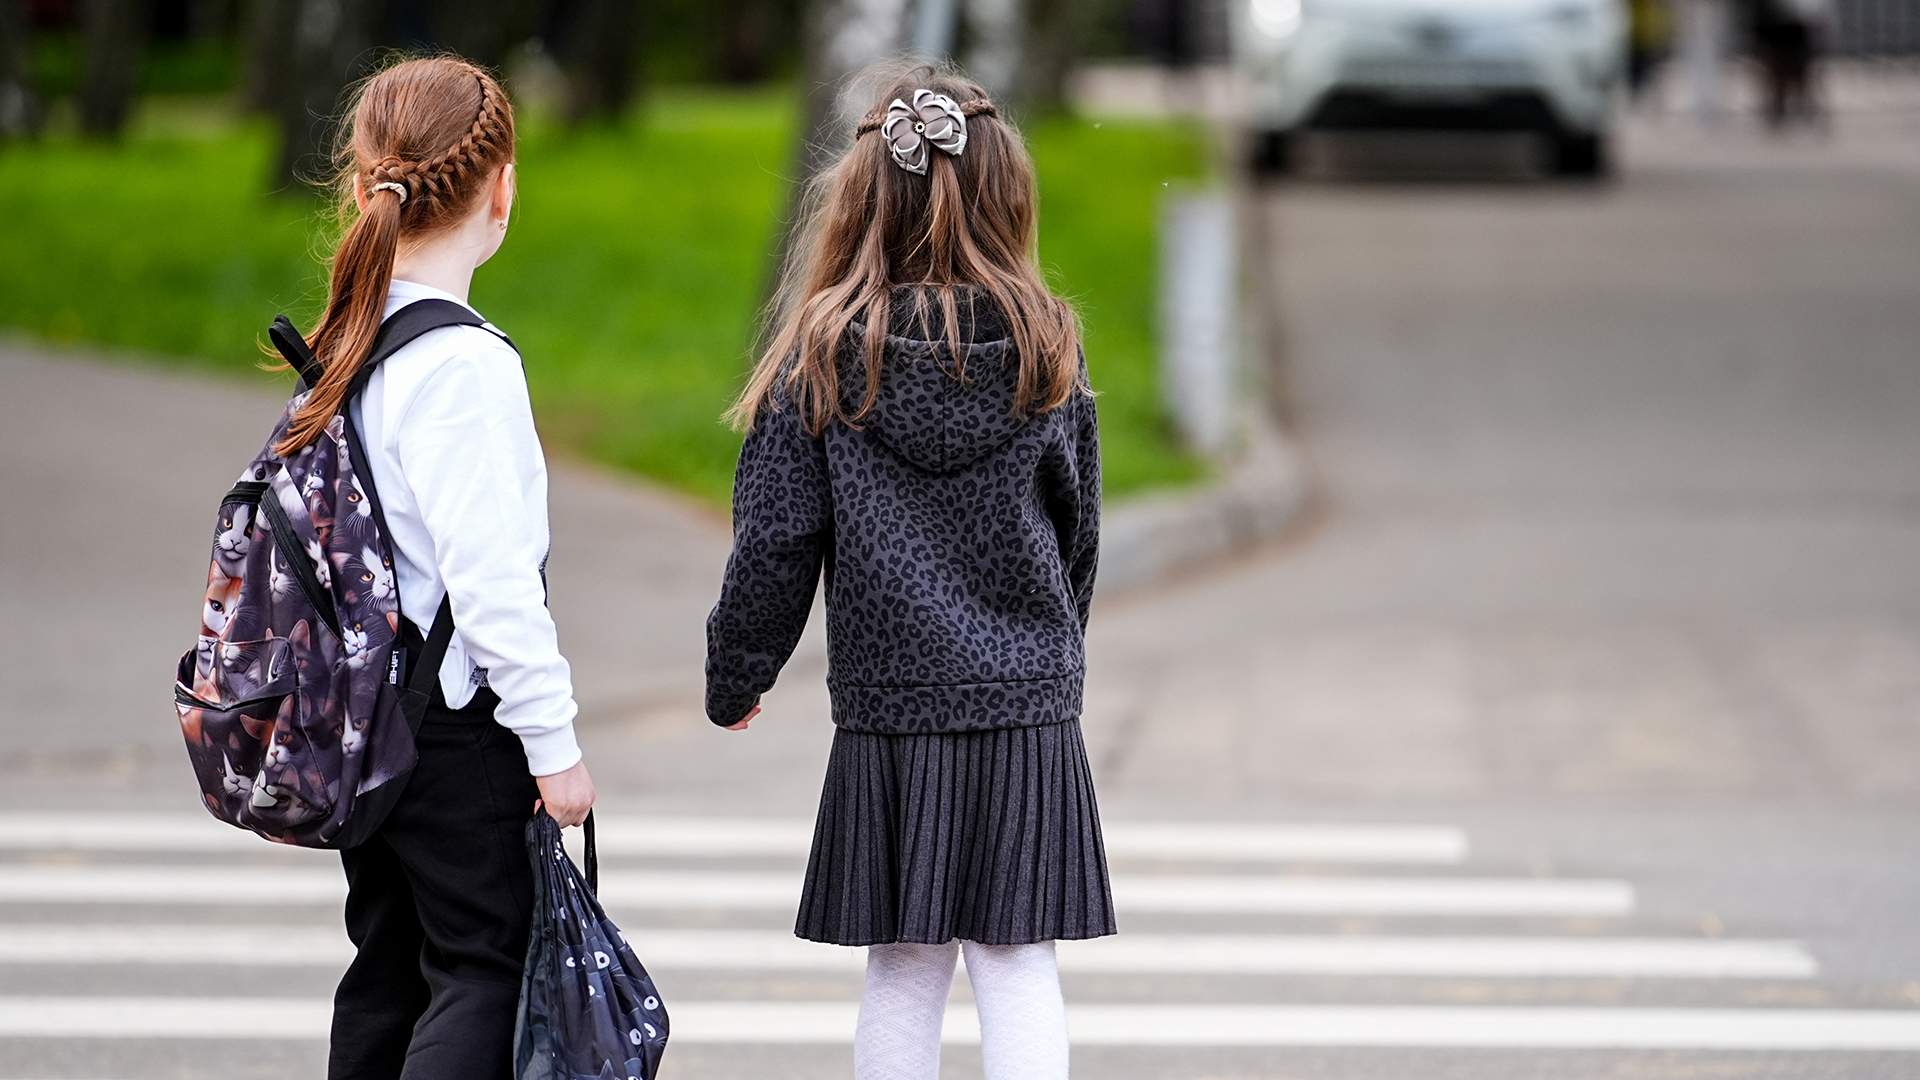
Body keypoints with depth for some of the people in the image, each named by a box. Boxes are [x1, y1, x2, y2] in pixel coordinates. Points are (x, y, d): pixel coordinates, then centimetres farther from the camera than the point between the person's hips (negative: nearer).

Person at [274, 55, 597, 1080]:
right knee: (486, 971, -5)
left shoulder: (346, 342, 7)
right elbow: (491, 571, -21)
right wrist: (552, 740, -15)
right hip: (456, 725, -8)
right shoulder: (460, 363, -18)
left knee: (388, 969, 14)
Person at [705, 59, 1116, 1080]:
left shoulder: (822, 356, -7)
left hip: (887, 708, -1)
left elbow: (774, 544, -4)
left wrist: (733, 680, 10)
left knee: (903, 967, 8)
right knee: (1017, 963, 2)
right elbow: (1076, 533, 9)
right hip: (1029, 708, 1)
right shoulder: (1048, 352, -2)